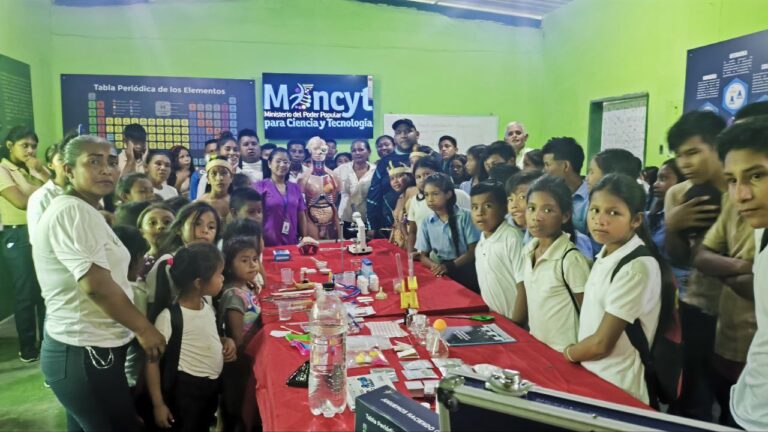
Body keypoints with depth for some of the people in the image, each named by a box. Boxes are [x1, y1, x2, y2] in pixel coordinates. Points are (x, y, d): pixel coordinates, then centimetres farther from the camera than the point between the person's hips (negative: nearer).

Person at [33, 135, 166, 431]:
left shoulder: (84, 212, 14)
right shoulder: (73, 211, -19)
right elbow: (96, 284, -25)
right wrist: (144, 328, -16)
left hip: (83, 348, 10)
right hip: (85, 353, -10)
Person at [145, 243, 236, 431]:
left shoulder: (208, 306, 0)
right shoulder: (169, 317, -23)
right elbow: (152, 361, -17)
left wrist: (226, 341, -2)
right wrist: (158, 404, -14)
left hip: (212, 387, 8)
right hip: (185, 392, -7)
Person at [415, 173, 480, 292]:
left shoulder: (465, 216, -4)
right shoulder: (426, 223, 4)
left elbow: (473, 250, -3)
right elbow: (423, 256, 8)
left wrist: (449, 266, -16)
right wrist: (435, 266, -14)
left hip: (465, 270, -3)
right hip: (441, 272, 3)